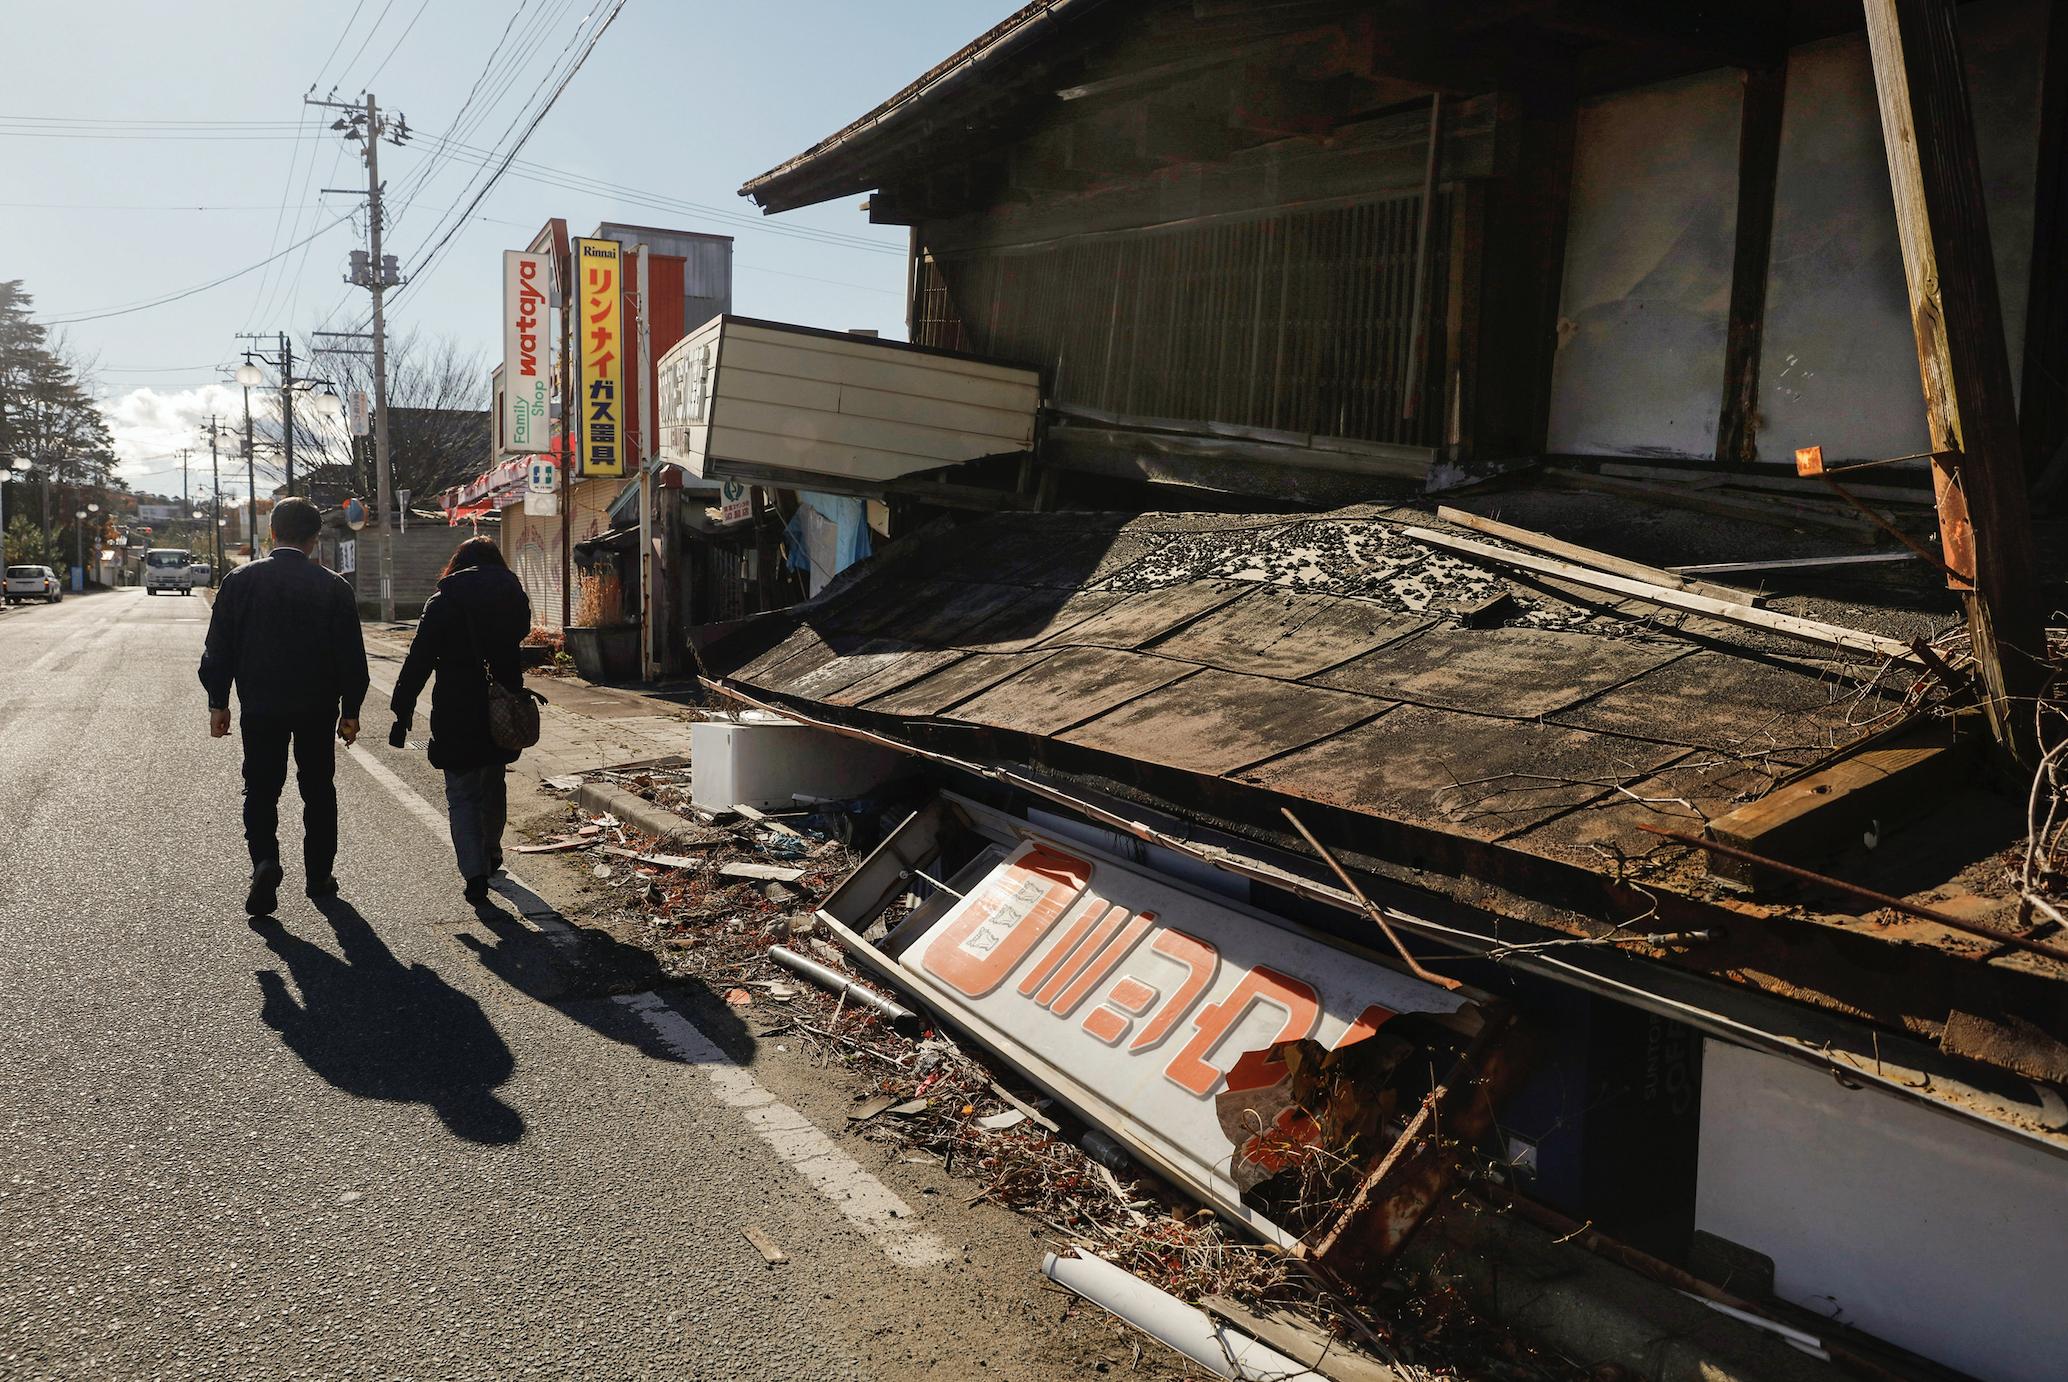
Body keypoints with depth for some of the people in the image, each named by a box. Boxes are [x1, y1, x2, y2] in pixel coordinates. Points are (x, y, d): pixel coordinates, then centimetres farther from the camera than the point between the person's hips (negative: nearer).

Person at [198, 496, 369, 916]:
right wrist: (350, 711, 4)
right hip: (317, 709, 0)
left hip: (259, 707, 0)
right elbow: (352, 656, -4)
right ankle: (318, 876, 19)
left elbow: (218, 649, -1)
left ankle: (265, 861, -15)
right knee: (318, 790, 13)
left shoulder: (240, 580, -4)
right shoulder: (333, 586, -6)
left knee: (260, 790, 8)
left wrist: (218, 702, 7)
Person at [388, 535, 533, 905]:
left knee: (462, 795, 3)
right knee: (493, 785, 23)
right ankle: (491, 854, 40)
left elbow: (418, 661, -8)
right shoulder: (515, 599, 3)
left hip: (456, 716, -4)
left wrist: (402, 712, -5)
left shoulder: (443, 603, -6)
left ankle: (475, 873, -9)